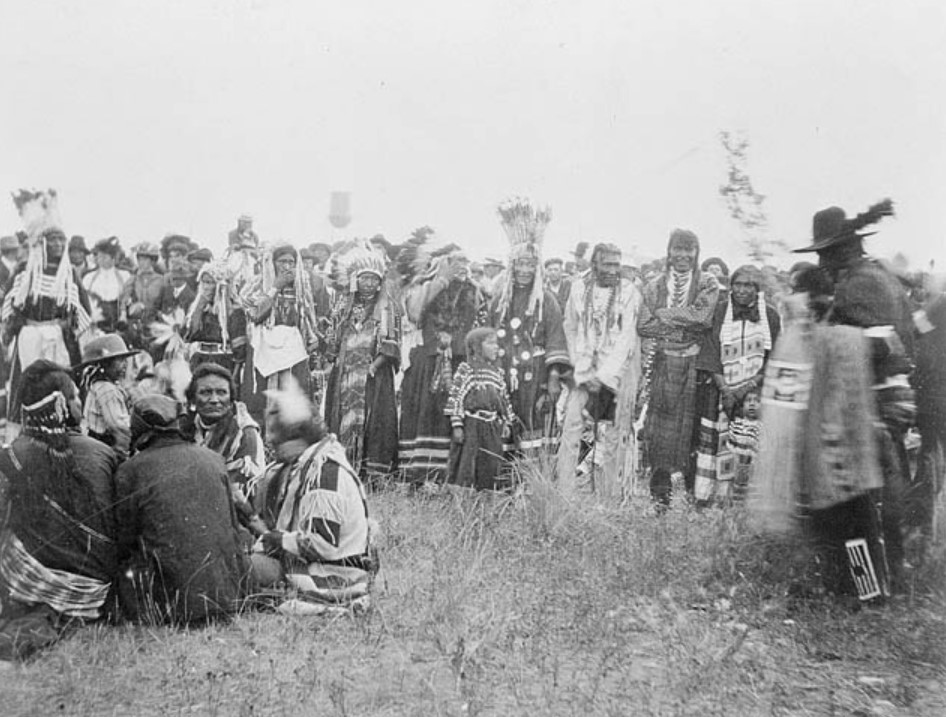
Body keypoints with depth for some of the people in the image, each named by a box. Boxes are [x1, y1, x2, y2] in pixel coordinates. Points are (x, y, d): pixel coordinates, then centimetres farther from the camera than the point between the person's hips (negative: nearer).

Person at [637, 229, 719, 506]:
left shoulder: (708, 284, 7)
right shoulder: (654, 286, 12)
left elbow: (702, 317, -10)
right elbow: (643, 325, 2)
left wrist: (664, 315, -3)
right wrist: (685, 324, -5)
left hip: (695, 367, -1)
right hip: (662, 366, 1)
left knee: (691, 427, -2)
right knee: (659, 428, -2)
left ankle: (695, 491, 9)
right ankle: (659, 497, 6)